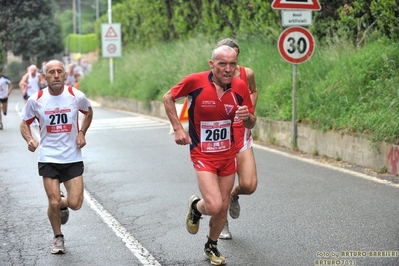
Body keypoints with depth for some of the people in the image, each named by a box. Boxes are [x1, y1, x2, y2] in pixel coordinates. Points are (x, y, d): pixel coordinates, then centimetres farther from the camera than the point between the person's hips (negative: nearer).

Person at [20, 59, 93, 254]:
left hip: (72, 158, 1)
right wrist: (30, 140, -14)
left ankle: (63, 203, 34)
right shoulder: (35, 100, -8)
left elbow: (88, 112, 15)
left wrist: (82, 133, 0)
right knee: (53, 203, -3)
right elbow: (24, 123, 6)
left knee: (75, 204, -5)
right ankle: (58, 238, 24)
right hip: (48, 158, -1)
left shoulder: (77, 96, -7)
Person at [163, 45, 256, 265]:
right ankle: (195, 206, 19)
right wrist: (178, 128, -9)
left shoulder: (240, 86, -8)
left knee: (223, 207, 12)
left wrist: (247, 117, -21)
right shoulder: (195, 81, -18)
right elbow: (168, 98, -2)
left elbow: (251, 124, 2)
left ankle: (211, 247, 38)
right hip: (203, 154, -4)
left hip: (228, 154, 4)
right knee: (213, 205, -18)